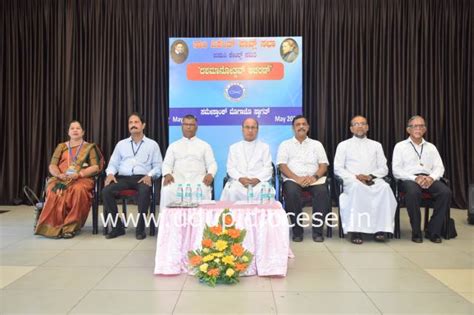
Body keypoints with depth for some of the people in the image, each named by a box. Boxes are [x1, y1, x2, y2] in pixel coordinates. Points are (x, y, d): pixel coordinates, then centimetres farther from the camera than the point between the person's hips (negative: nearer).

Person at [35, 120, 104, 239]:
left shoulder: (90, 147, 14)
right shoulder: (61, 147, 22)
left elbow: (95, 167, 2)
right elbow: (52, 166, 13)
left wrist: (79, 174, -13)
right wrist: (59, 175, -10)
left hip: (82, 179, -2)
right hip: (61, 178, 3)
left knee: (78, 190, -38)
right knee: (54, 190, -33)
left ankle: (70, 227, -32)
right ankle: (53, 227, -27)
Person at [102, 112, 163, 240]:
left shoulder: (152, 144, 14)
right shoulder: (121, 144, 23)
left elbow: (158, 166, 8)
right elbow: (113, 163, 20)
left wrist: (150, 175, -12)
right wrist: (110, 173, -3)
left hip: (142, 178, -3)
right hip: (123, 178, 3)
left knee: (145, 191, -38)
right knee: (106, 191, -26)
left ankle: (140, 228, -25)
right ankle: (118, 226, -14)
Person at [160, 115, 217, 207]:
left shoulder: (204, 145, 18)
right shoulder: (173, 145, 22)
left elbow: (212, 164, 10)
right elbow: (167, 164, 13)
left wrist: (210, 174, -14)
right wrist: (167, 174, -11)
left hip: (197, 178, -1)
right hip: (178, 178, 1)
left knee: (203, 191, -36)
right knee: (167, 191, -33)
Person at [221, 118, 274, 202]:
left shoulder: (265, 147, 16)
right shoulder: (234, 147, 18)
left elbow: (268, 168, 7)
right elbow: (231, 168, 8)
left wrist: (257, 179, -12)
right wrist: (240, 178, -12)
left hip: (259, 181, 0)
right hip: (238, 181, 0)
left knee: (265, 191, -34)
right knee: (231, 191, -33)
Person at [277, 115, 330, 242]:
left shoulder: (316, 144, 19)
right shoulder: (285, 144, 15)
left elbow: (323, 165, 9)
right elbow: (282, 166, 2)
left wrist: (315, 177, -12)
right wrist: (297, 178, -15)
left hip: (313, 179, 1)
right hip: (292, 179, -1)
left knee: (322, 191, -32)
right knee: (292, 192, -35)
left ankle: (317, 230, -22)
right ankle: (297, 230, -21)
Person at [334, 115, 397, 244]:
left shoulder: (376, 145, 21)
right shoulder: (343, 145, 14)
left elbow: (384, 169, 13)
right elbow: (338, 169, 5)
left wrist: (371, 176, -7)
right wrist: (355, 177, -11)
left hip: (373, 180, 2)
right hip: (352, 181, -2)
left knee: (385, 187, -33)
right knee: (357, 186, -39)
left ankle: (380, 228, -31)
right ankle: (356, 230, -38)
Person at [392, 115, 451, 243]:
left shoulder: (431, 147, 22)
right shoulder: (400, 146, 10)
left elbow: (439, 167, 13)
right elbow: (396, 170, -1)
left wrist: (431, 177, -11)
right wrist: (415, 178, -16)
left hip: (429, 179, 4)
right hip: (409, 179, -3)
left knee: (446, 192, -28)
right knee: (413, 192, -38)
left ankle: (433, 231, -16)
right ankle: (416, 232, -22)